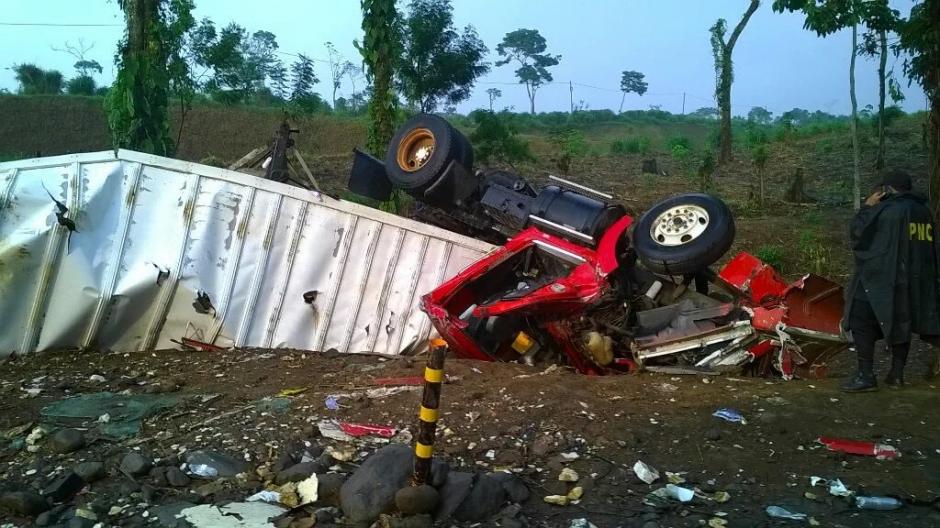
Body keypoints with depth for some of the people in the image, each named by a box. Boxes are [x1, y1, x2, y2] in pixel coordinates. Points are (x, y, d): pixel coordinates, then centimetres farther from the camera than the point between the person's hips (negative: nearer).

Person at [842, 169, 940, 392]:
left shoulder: (886, 210, -14)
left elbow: (856, 233, -7)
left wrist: (867, 207, 1)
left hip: (881, 279, -8)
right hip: (915, 280, 8)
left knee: (861, 323, -4)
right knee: (901, 324, 16)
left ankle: (866, 376, -9)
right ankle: (897, 374, 20)